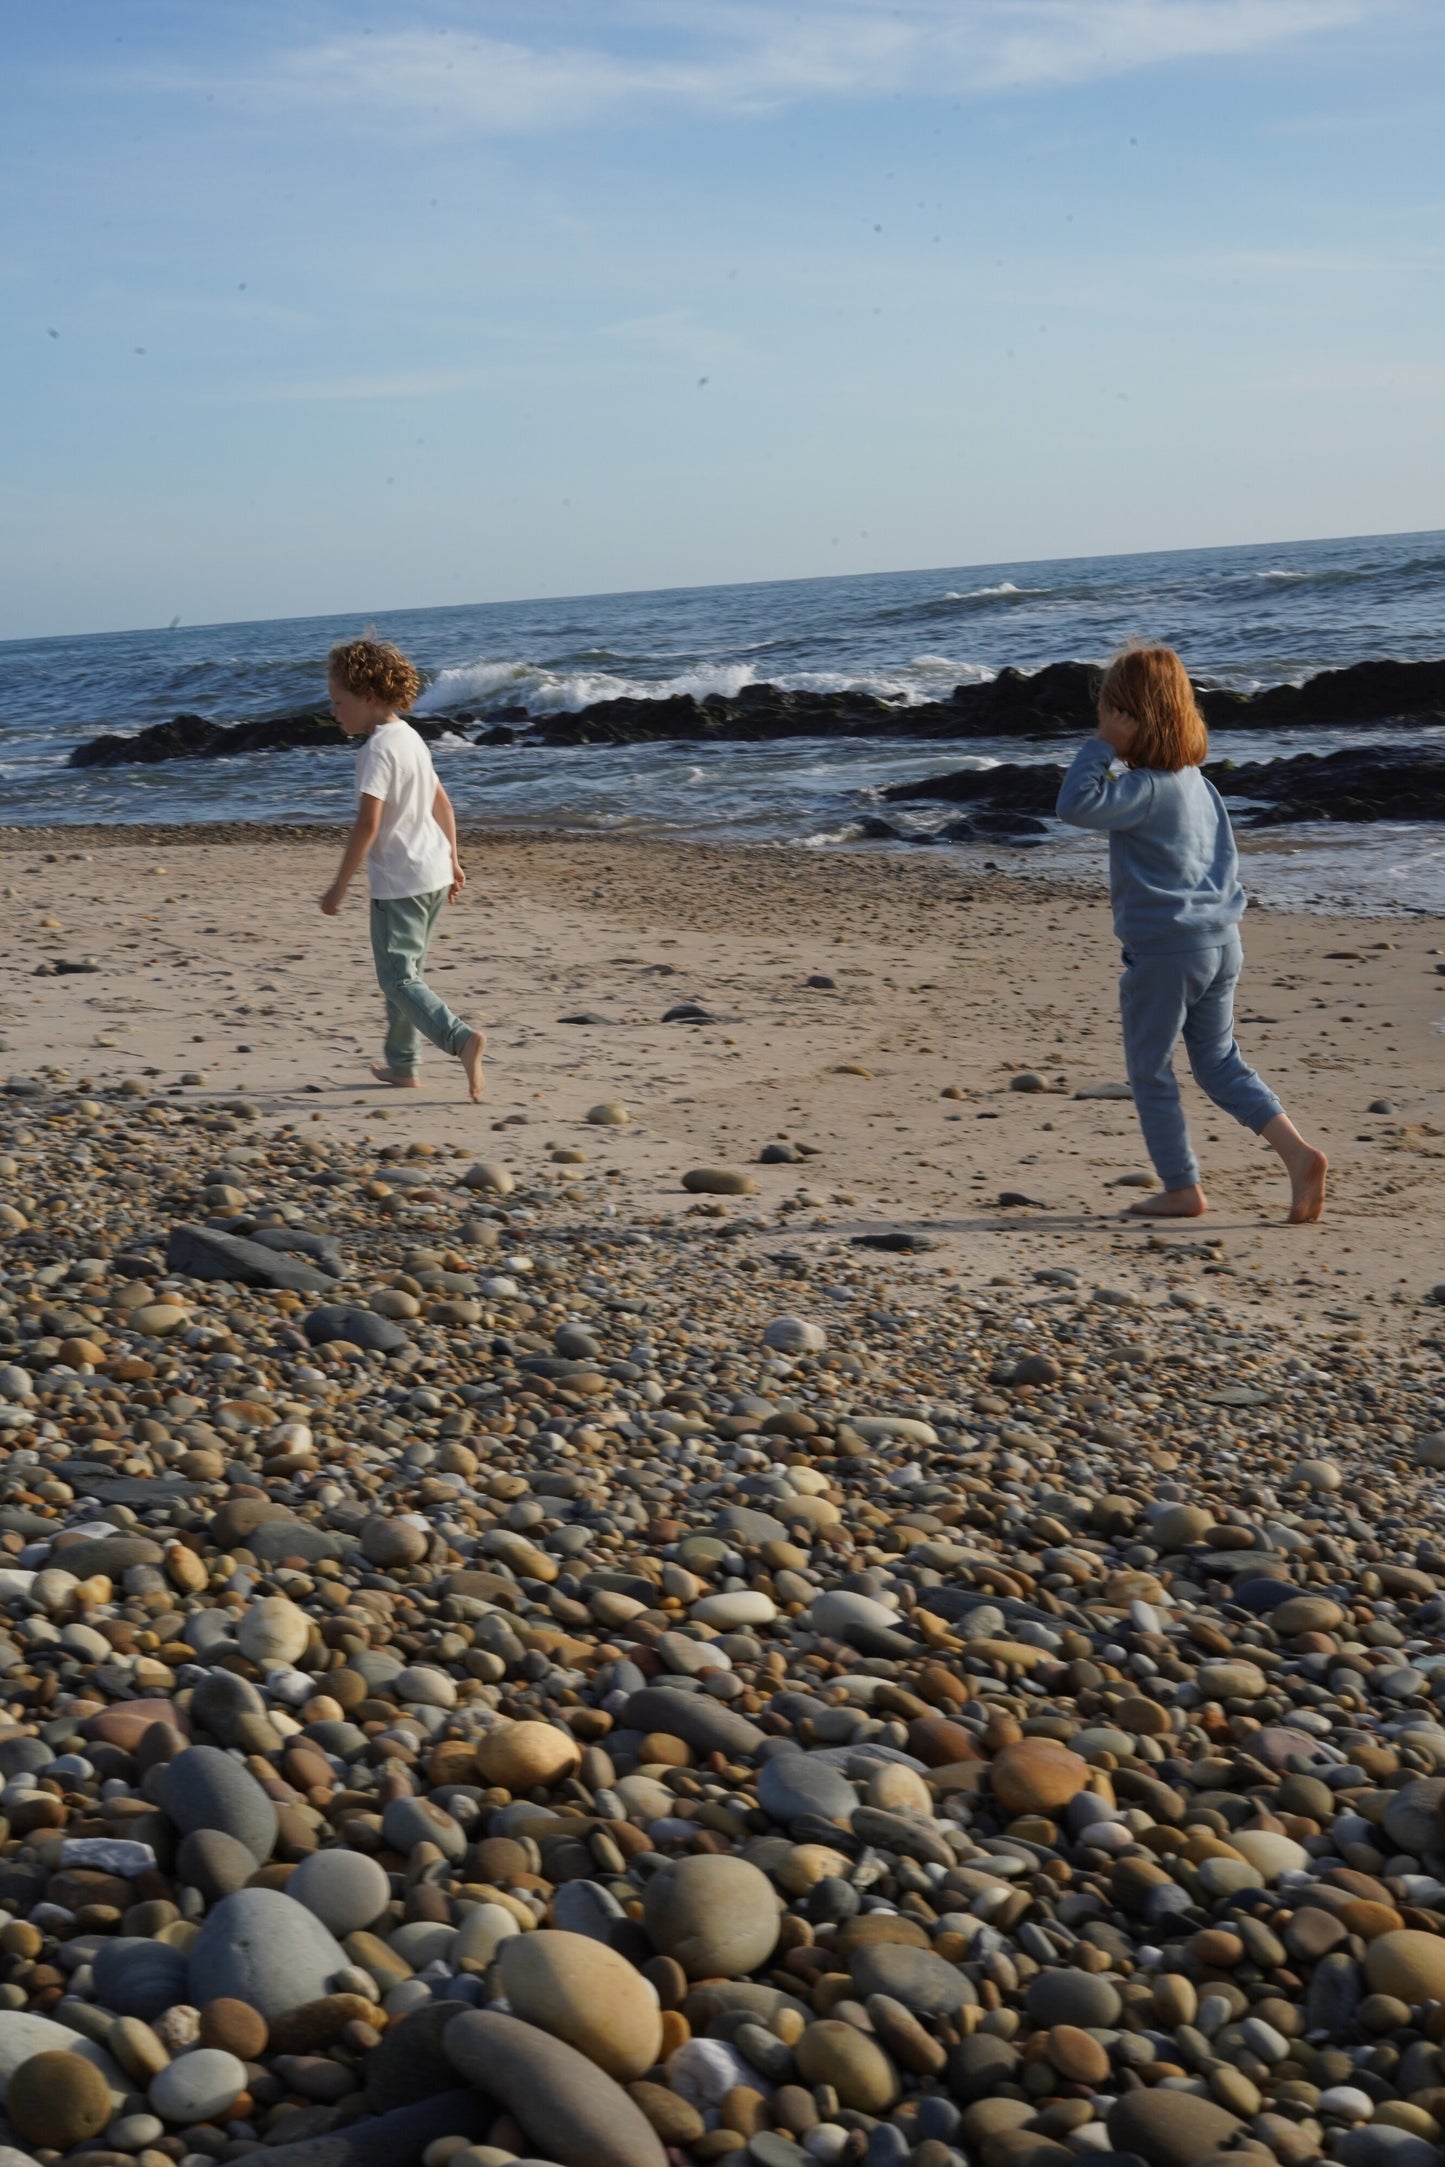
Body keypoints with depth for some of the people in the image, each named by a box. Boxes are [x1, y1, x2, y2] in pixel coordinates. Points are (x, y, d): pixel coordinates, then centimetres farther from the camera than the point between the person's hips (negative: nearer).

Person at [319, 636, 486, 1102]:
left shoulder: (376, 749, -17)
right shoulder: (409, 737, 12)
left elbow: (368, 824, -23)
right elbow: (442, 804, 20)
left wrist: (339, 887, -18)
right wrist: (452, 860, 27)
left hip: (399, 880, -9)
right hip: (434, 872, 9)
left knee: (398, 978, -7)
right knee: (407, 971, 19)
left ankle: (460, 1038, -26)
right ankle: (402, 1063, 26)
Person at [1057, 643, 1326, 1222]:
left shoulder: (1147, 788, -19)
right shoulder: (1194, 779, 10)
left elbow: (1075, 805, -28)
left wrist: (1100, 746, -18)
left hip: (1165, 950, -9)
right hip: (1221, 942, 9)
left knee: (1150, 1072, 7)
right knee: (1220, 1062, 16)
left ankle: (1183, 1189, 12)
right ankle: (1299, 1152, 4)